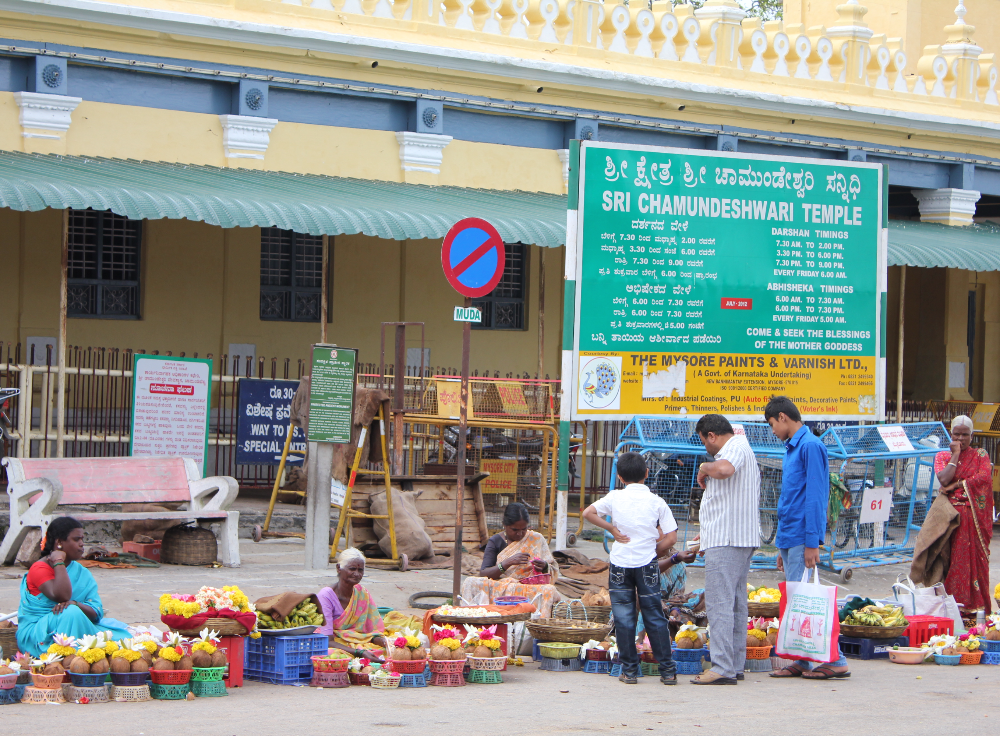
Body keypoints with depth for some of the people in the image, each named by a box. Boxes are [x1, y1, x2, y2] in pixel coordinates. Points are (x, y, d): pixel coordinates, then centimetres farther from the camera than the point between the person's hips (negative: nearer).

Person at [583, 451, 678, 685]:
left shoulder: (615, 498, -2)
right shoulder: (657, 502, -2)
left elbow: (588, 512, -2)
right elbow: (671, 538, -4)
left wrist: (611, 528, 4)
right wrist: (653, 549, 12)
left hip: (620, 564, 0)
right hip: (647, 564, 0)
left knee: (624, 618, 6)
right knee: (654, 617, 6)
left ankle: (629, 670, 5)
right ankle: (667, 670, 6)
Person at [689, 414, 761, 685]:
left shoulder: (736, 448, -10)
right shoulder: (741, 449, 24)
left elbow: (724, 470, -36)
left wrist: (705, 468, -15)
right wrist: (709, 533, 35)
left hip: (726, 541, -11)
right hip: (741, 540, 11)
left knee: (719, 603, -13)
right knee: (736, 604, 12)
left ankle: (723, 668, -17)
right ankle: (736, 665, 16)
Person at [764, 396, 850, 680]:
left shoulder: (810, 446, -11)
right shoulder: (791, 449, 18)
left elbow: (815, 496, -17)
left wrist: (812, 543, -20)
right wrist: (782, 546, 21)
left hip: (802, 537, -9)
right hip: (789, 538, 9)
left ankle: (836, 661, -7)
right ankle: (802, 662, 11)